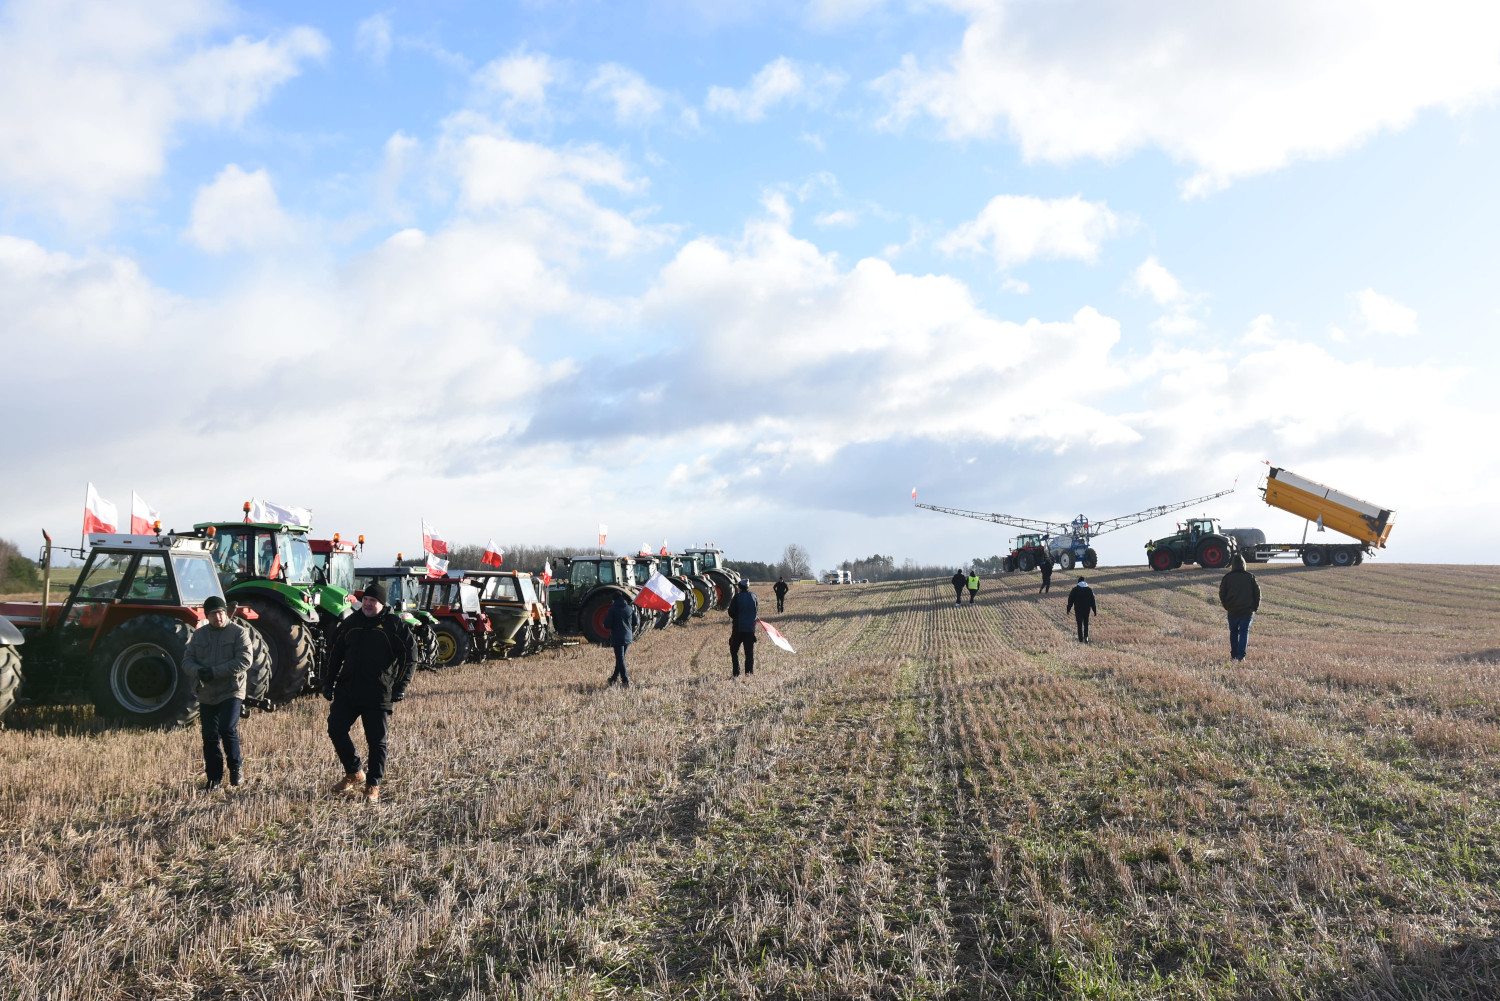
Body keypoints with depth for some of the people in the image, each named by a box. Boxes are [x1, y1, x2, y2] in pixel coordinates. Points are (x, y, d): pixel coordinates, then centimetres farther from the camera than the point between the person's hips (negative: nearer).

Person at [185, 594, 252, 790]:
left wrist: (215, 672, -20)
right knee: (210, 737, 6)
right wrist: (198, 671, -13)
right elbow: (187, 659, 11)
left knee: (228, 729, -17)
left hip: (231, 692, -5)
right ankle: (214, 777, 17)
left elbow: (245, 660, -14)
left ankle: (236, 767, 6)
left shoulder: (238, 632, -4)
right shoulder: (199, 635, 13)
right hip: (206, 695, 5)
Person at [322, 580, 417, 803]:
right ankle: (354, 773, 21)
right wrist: (329, 682, 14)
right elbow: (335, 654, 20)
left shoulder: (394, 624, -3)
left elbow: (409, 655, -5)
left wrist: (400, 686, -12)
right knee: (336, 729, 1)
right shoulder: (350, 623, 11)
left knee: (376, 741, 0)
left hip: (378, 695, -4)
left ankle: (373, 786, 14)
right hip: (346, 691, 4)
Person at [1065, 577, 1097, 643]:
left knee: (1079, 625, 4)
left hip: (1078, 609, -1)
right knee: (1086, 624, 16)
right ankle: (1086, 637, 3)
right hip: (1087, 609, 2)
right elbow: (1093, 601, 4)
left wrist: (1068, 609, 6)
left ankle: (1081, 639, 2)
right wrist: (1094, 610, 9)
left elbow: (1070, 600, -1)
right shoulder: (1089, 590, 1)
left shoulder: (1074, 590, -4)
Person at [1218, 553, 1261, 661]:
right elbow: (1257, 593, 3)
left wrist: (1227, 607, 16)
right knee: (1244, 632, 3)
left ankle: (1234, 655, 14)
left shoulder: (1227, 577, -1)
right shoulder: (1250, 577, 1)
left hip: (1232, 611, 0)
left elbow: (1222, 594, 3)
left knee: (1233, 632, 14)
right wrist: (1255, 608, 12)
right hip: (1248, 611, 0)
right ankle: (1241, 655, -7)